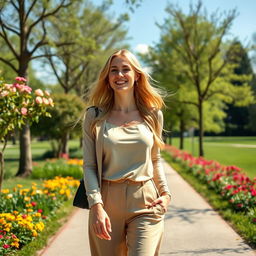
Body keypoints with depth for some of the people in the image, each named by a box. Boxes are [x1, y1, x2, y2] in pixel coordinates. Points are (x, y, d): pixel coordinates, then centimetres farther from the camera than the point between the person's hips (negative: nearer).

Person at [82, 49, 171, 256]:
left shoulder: (153, 115, 7)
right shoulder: (95, 116, 3)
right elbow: (89, 166, -1)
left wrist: (165, 193, 4)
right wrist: (96, 205, -13)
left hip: (145, 202, 0)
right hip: (107, 201, 0)